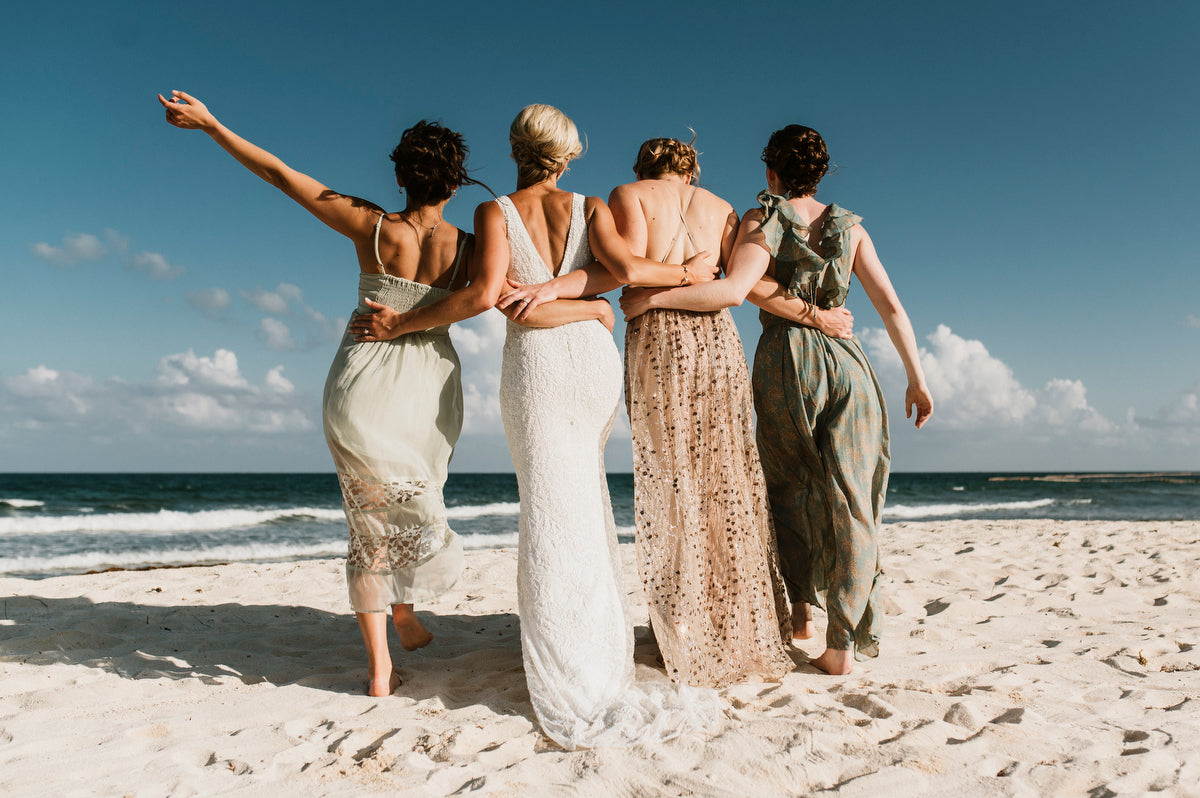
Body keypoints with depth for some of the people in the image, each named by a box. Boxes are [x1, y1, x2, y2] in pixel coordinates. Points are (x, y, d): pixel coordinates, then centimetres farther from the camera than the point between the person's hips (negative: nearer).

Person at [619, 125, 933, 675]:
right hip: (846, 361, 2)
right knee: (847, 502, 3)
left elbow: (734, 289, -19)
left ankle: (802, 607, 21)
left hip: (785, 361, -2)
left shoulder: (760, 221, 0)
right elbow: (891, 307, 5)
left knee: (787, 488, 20)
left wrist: (650, 298, -14)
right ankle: (844, 641, 3)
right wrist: (917, 379, 10)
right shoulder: (850, 227, 11)